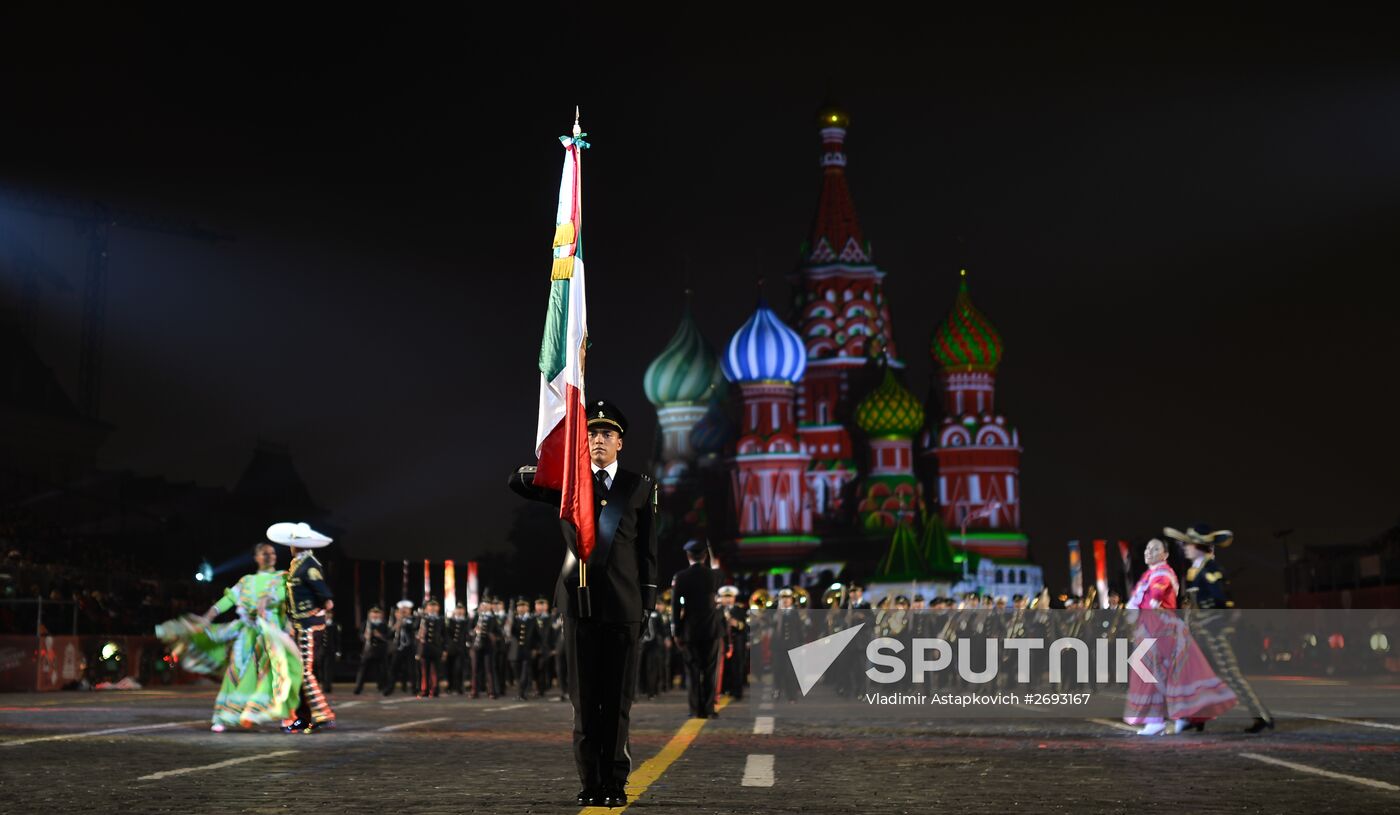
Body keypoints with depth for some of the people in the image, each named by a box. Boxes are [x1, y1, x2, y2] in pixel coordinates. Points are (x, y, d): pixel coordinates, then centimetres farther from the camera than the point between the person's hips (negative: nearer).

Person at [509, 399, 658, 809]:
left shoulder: (640, 487, 8)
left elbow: (648, 549, 7)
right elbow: (517, 482, -1)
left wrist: (648, 604, 2)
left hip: (624, 605, 0)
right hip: (580, 602, 1)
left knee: (618, 700, 2)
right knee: (585, 699, 3)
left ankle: (615, 783, 9)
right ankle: (591, 783, 10)